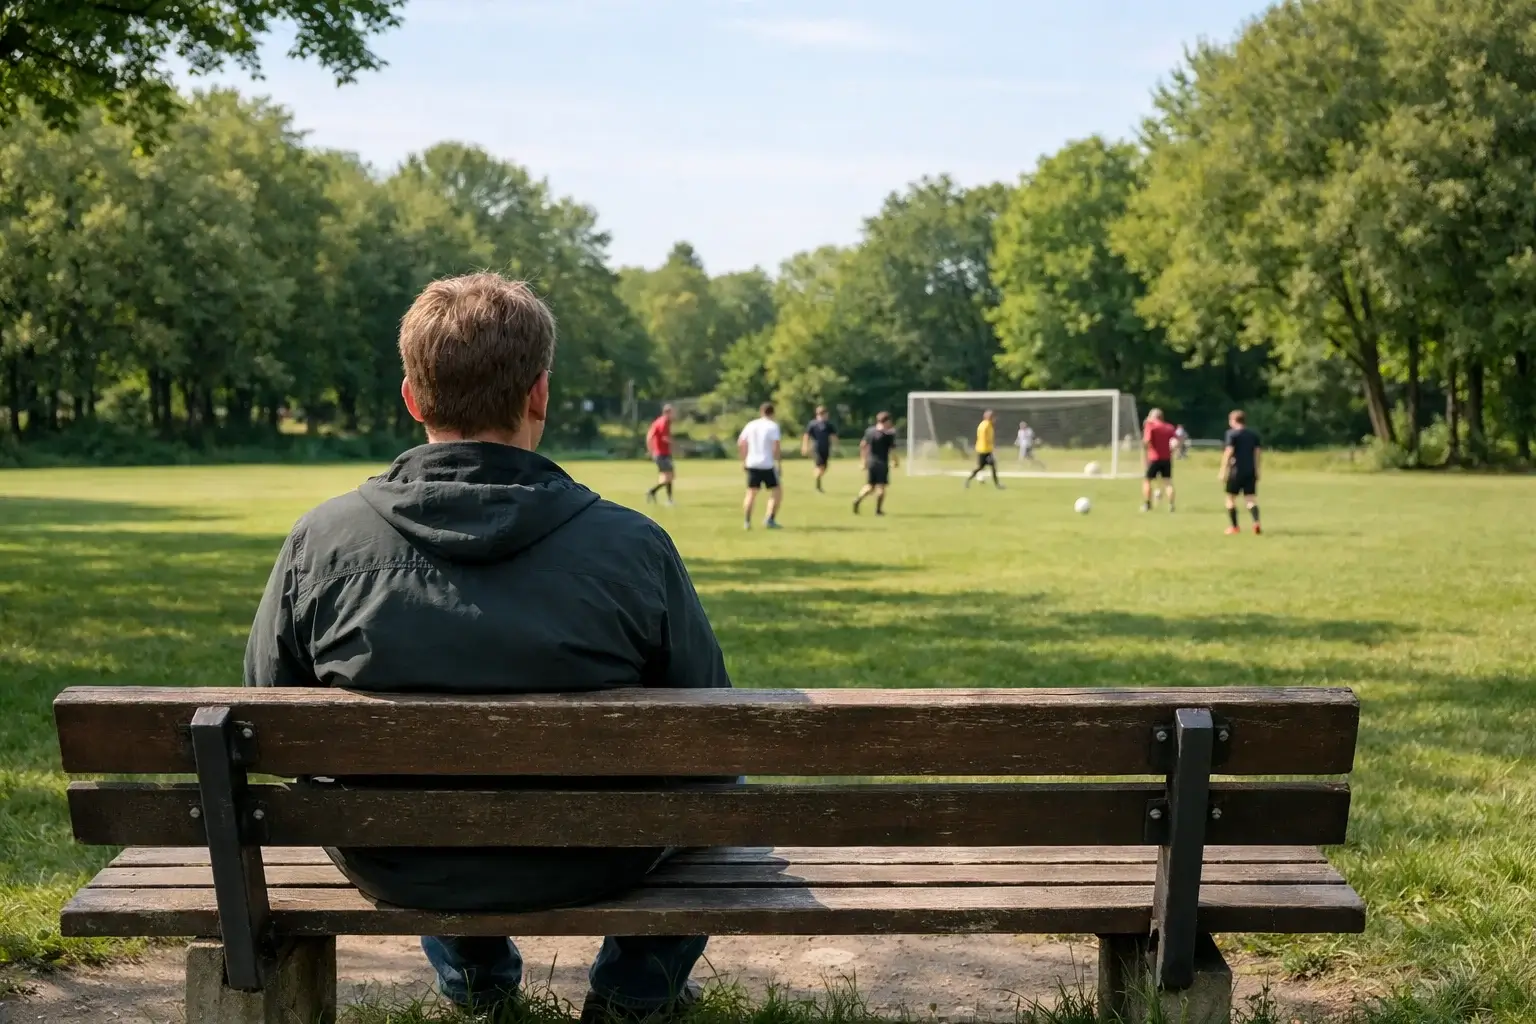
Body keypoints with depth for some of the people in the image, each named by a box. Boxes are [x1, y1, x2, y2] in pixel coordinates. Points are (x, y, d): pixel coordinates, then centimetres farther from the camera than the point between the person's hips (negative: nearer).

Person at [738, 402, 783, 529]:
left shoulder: (751, 425, 9)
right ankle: (770, 520, -2)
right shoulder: (772, 426, -6)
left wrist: (744, 460, 16)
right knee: (777, 492, 8)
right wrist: (777, 460, -7)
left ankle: (747, 522, 5)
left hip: (752, 464, 5)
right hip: (767, 465, -5)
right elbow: (776, 446, -15)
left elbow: (740, 443, 8)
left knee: (751, 494, 11)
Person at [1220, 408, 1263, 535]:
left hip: (1236, 471, -5)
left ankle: (1234, 527, 9)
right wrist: (1257, 471, 18)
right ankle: (1256, 522, -17)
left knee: (1231, 498, 9)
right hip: (1250, 471, 5)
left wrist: (1223, 470, -9)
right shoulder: (1253, 435, 11)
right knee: (1250, 498, 6)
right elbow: (1257, 453, 11)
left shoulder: (1232, 434, -6)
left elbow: (1228, 452, -12)